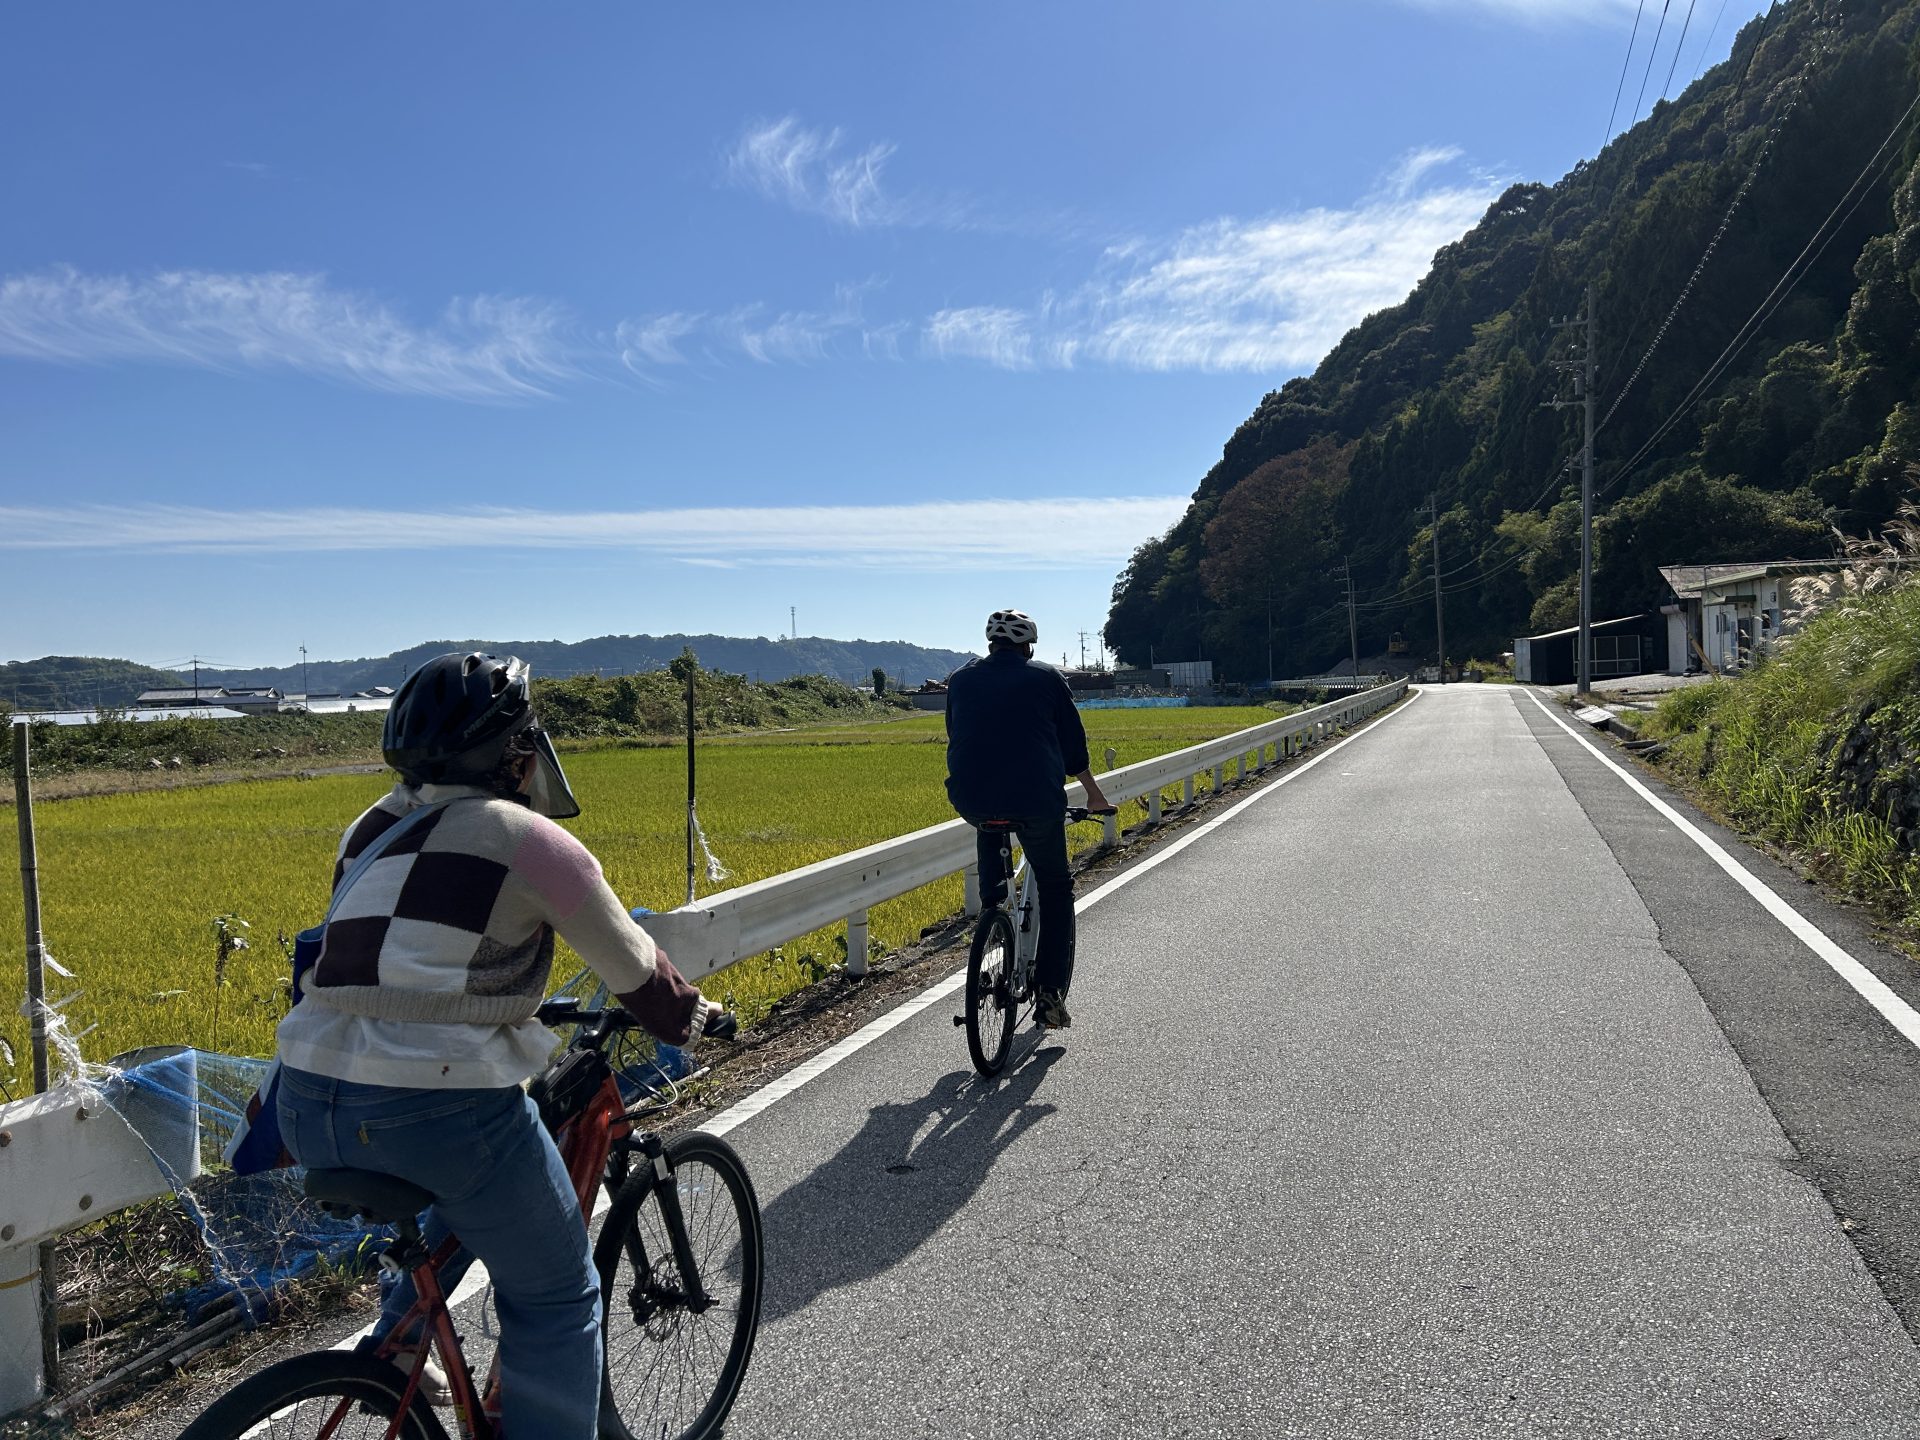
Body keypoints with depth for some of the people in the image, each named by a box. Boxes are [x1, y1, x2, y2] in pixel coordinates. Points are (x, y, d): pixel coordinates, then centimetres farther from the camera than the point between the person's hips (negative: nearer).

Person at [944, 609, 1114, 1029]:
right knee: (1056, 890, 18)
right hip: (1035, 801, -2)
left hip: (970, 801, 3)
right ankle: (1051, 994, 12)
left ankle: (992, 905, 28)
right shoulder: (1047, 678, 8)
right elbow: (1074, 747, 12)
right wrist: (1094, 795, 27)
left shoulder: (960, 679, 15)